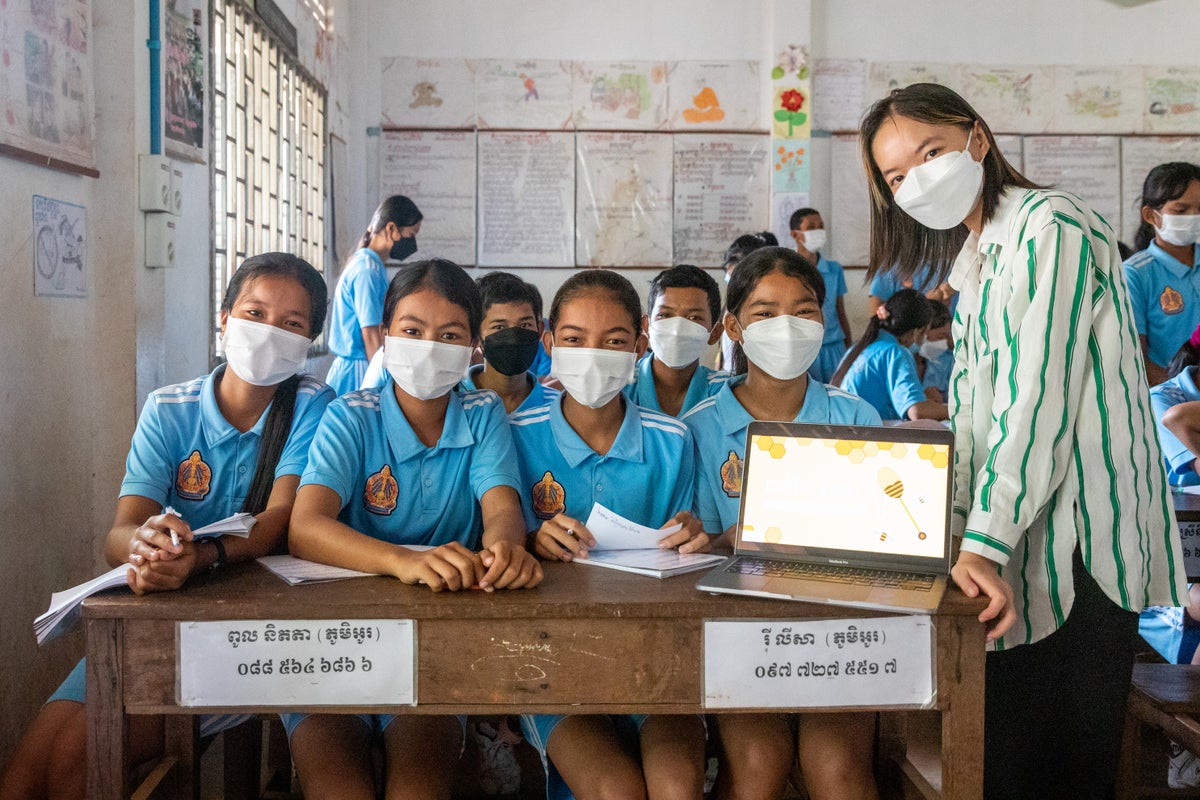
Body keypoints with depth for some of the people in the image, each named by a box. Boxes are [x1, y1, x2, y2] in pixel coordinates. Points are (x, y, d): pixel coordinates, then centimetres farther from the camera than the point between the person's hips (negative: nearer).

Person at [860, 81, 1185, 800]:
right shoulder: (975, 258, 20)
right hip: (1019, 548, 9)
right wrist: (950, 528, 12)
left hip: (1078, 543, -9)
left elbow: (1037, 396, -19)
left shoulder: (1048, 227, -10)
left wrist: (986, 543, -23)